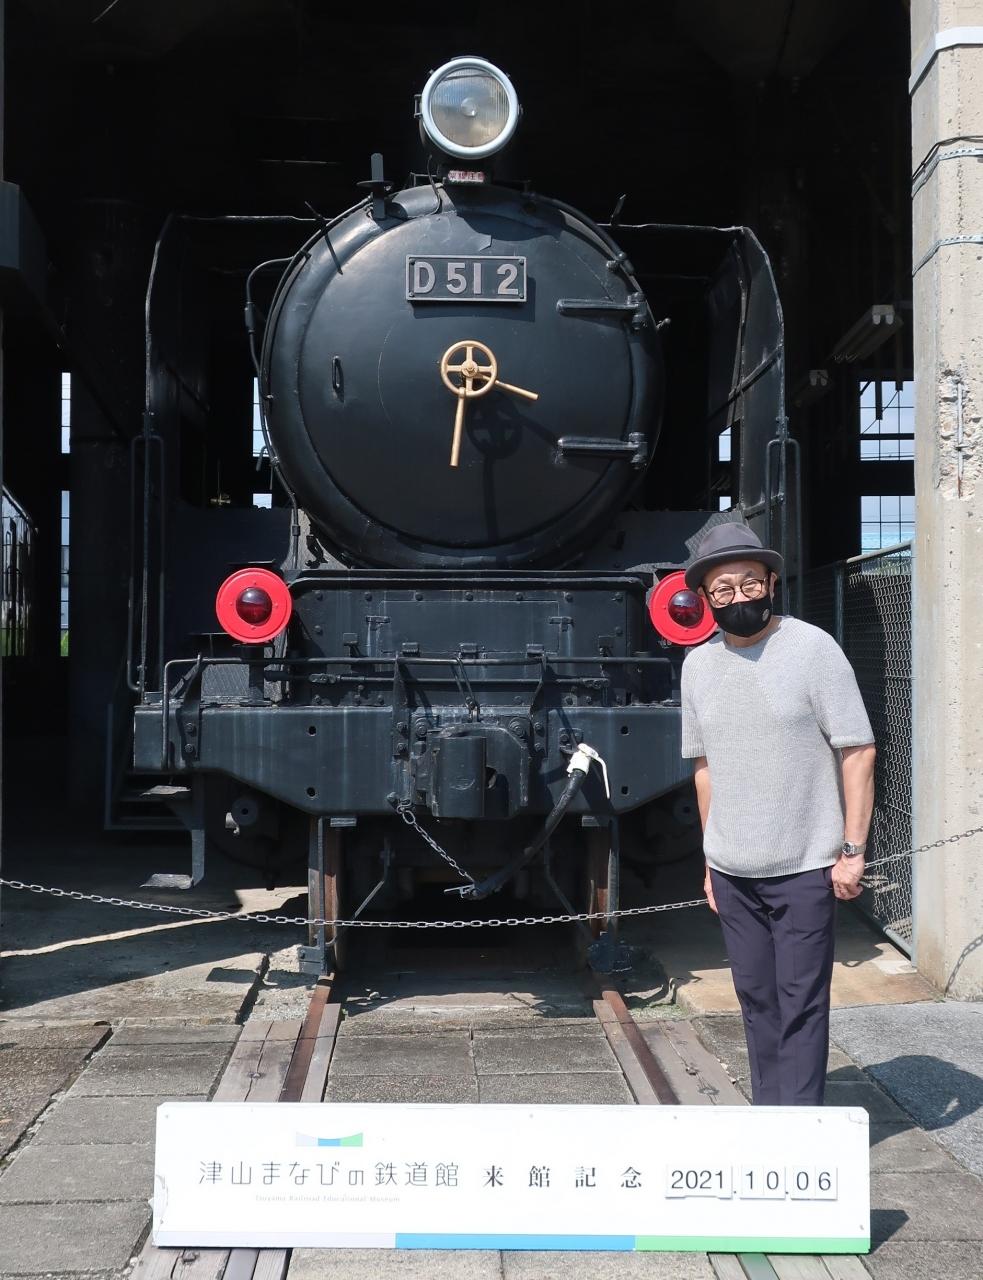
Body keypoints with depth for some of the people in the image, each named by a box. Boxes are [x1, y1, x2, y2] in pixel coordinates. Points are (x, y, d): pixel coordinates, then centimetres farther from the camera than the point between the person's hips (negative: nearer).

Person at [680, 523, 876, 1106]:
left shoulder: (812, 647, -8)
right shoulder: (699, 664, 8)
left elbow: (858, 750, -8)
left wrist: (853, 849, -12)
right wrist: (711, 860, 15)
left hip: (804, 868, -5)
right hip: (732, 872, 5)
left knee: (801, 1003, -2)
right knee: (756, 998, 13)